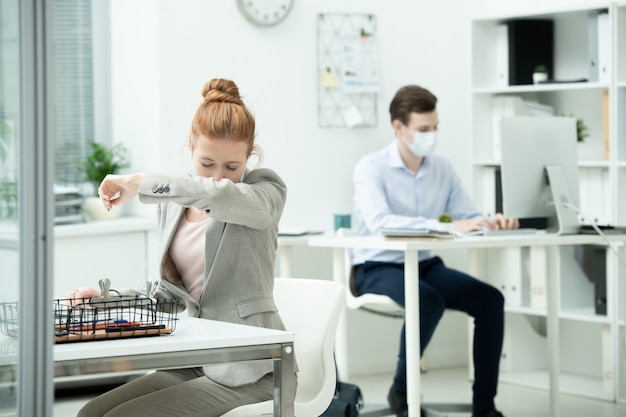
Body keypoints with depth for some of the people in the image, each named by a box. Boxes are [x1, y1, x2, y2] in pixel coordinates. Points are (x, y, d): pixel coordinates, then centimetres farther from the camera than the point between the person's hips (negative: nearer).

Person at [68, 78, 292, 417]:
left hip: (250, 372, -7)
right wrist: (114, 297, 0)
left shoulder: (266, 190, -7)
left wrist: (140, 184, -23)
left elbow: (220, 196, -32)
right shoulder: (173, 202, 11)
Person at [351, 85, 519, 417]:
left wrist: (492, 221, -21)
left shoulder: (442, 168, 6)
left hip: (426, 265, 6)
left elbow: (467, 215, 5)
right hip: (378, 268, -6)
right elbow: (379, 222, -30)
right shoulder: (371, 168, -13)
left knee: (490, 299, -16)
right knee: (429, 300, -35)